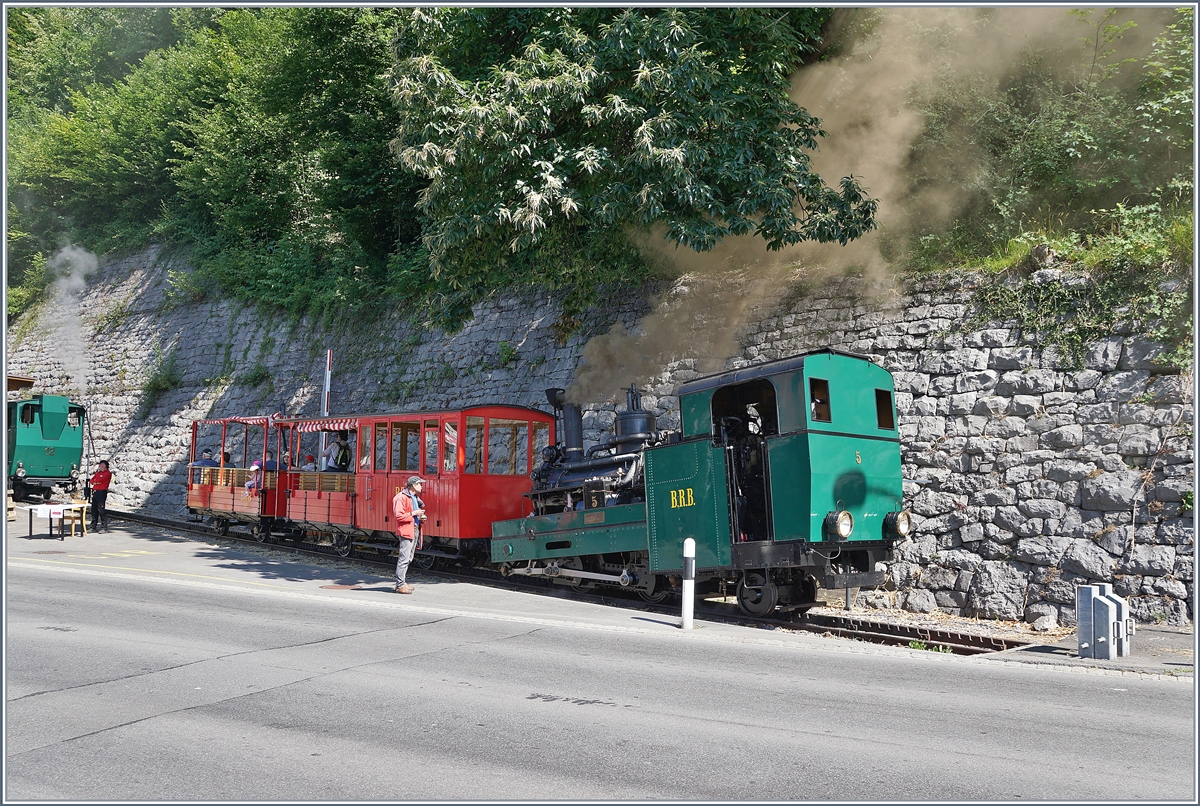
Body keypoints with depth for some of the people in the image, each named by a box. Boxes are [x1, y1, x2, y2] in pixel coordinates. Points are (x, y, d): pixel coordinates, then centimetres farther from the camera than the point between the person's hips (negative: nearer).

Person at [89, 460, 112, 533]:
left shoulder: (107, 473, -4)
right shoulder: (98, 473, 21)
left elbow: (99, 480, -14)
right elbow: (91, 481, 14)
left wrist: (95, 481, 5)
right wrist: (96, 482, -5)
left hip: (102, 492, -8)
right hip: (95, 492, 8)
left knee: (101, 510, -12)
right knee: (94, 510, 10)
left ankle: (104, 527, -12)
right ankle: (93, 527, 17)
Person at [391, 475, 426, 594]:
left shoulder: (415, 498, 19)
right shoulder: (402, 497, -12)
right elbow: (399, 516, -19)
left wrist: (421, 517, 11)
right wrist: (413, 513, -19)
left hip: (415, 530, 10)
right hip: (406, 531, -10)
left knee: (408, 559, 13)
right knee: (404, 558, -10)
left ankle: (402, 582, 21)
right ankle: (400, 585, -8)